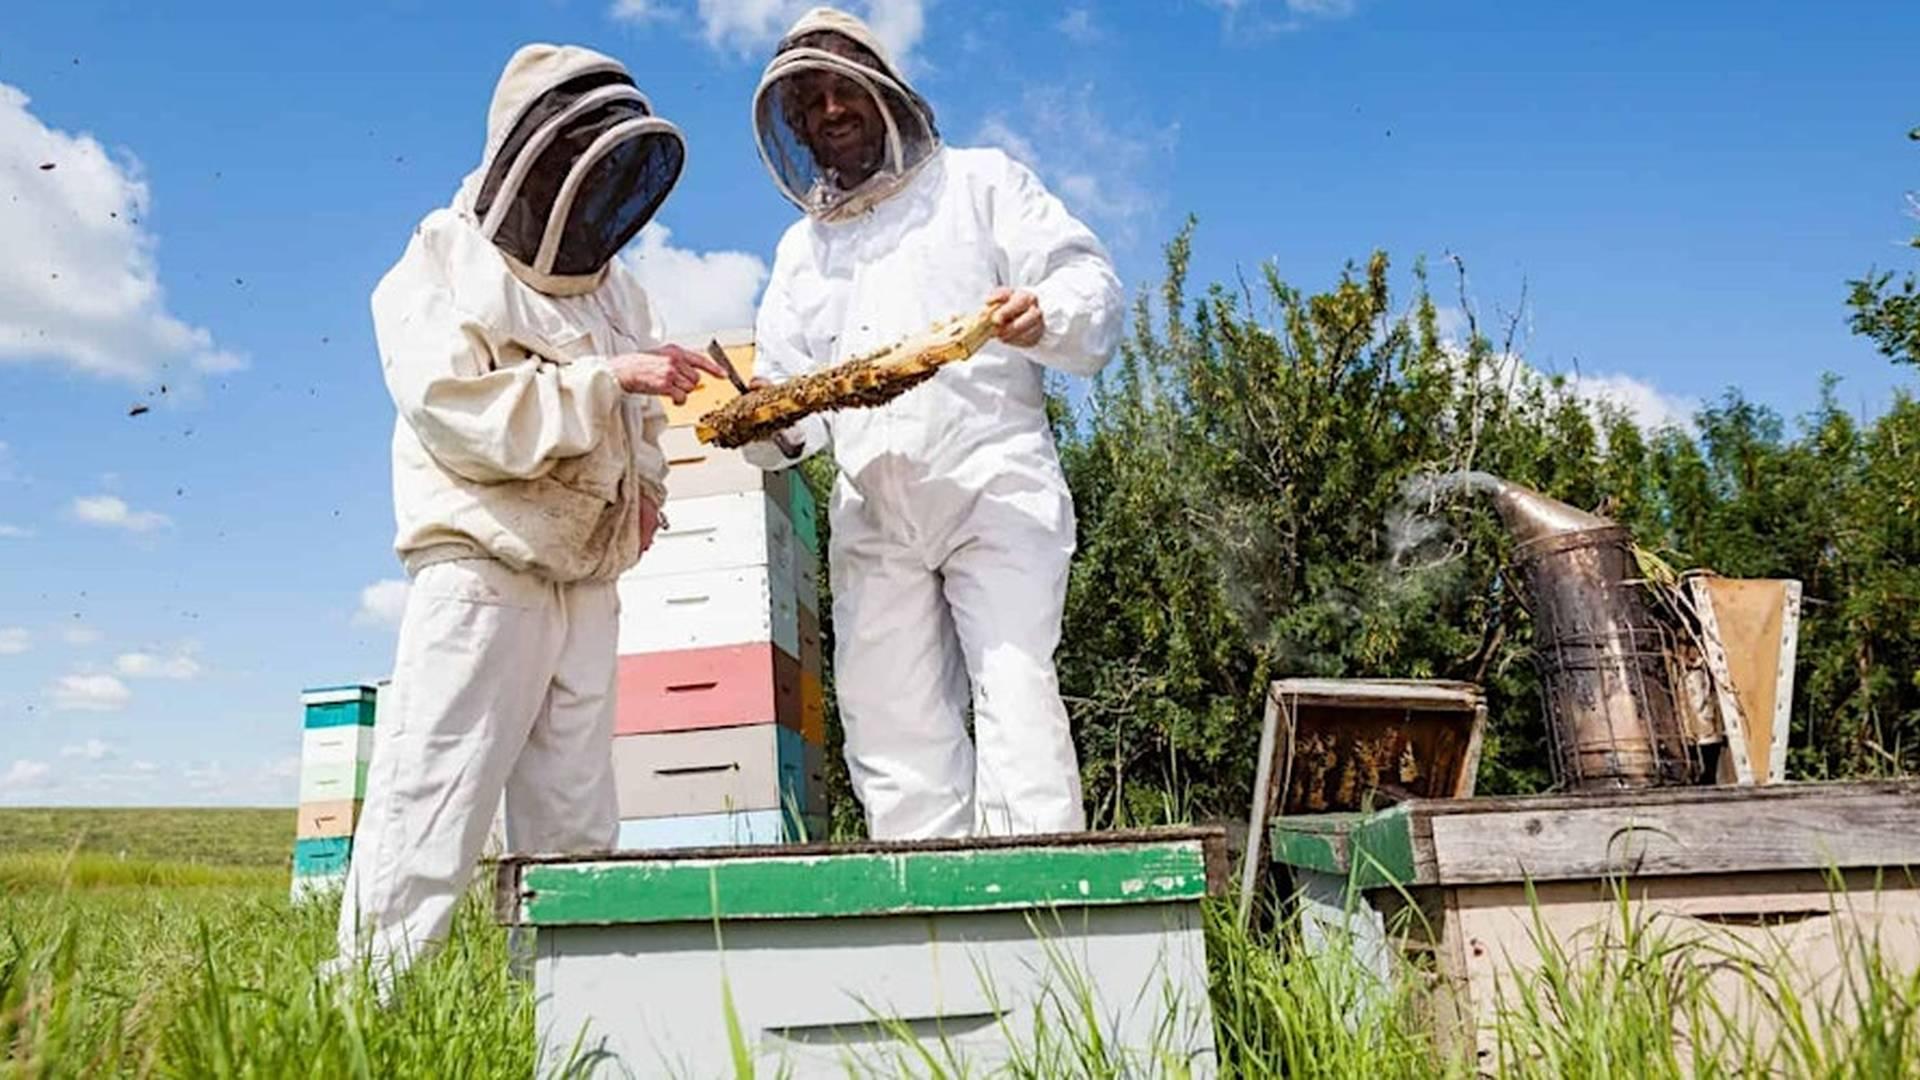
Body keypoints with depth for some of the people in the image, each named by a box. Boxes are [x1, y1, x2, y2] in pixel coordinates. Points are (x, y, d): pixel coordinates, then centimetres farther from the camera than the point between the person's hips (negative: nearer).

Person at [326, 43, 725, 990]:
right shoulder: (447, 262, 0)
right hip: (482, 567, -6)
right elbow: (457, 406, -16)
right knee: (431, 811, -7)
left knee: (576, 822, 9)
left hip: (589, 582, 6)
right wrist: (604, 379, -22)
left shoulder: (611, 285, 17)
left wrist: (646, 476, 6)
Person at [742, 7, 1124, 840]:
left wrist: (1044, 315, -22)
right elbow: (789, 388, 21)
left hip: (993, 483, -5)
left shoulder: (978, 182, 13)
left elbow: (1091, 285, 1)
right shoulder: (801, 249, 26)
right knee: (891, 725, 3)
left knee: (1016, 694, -16)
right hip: (871, 510, 5)